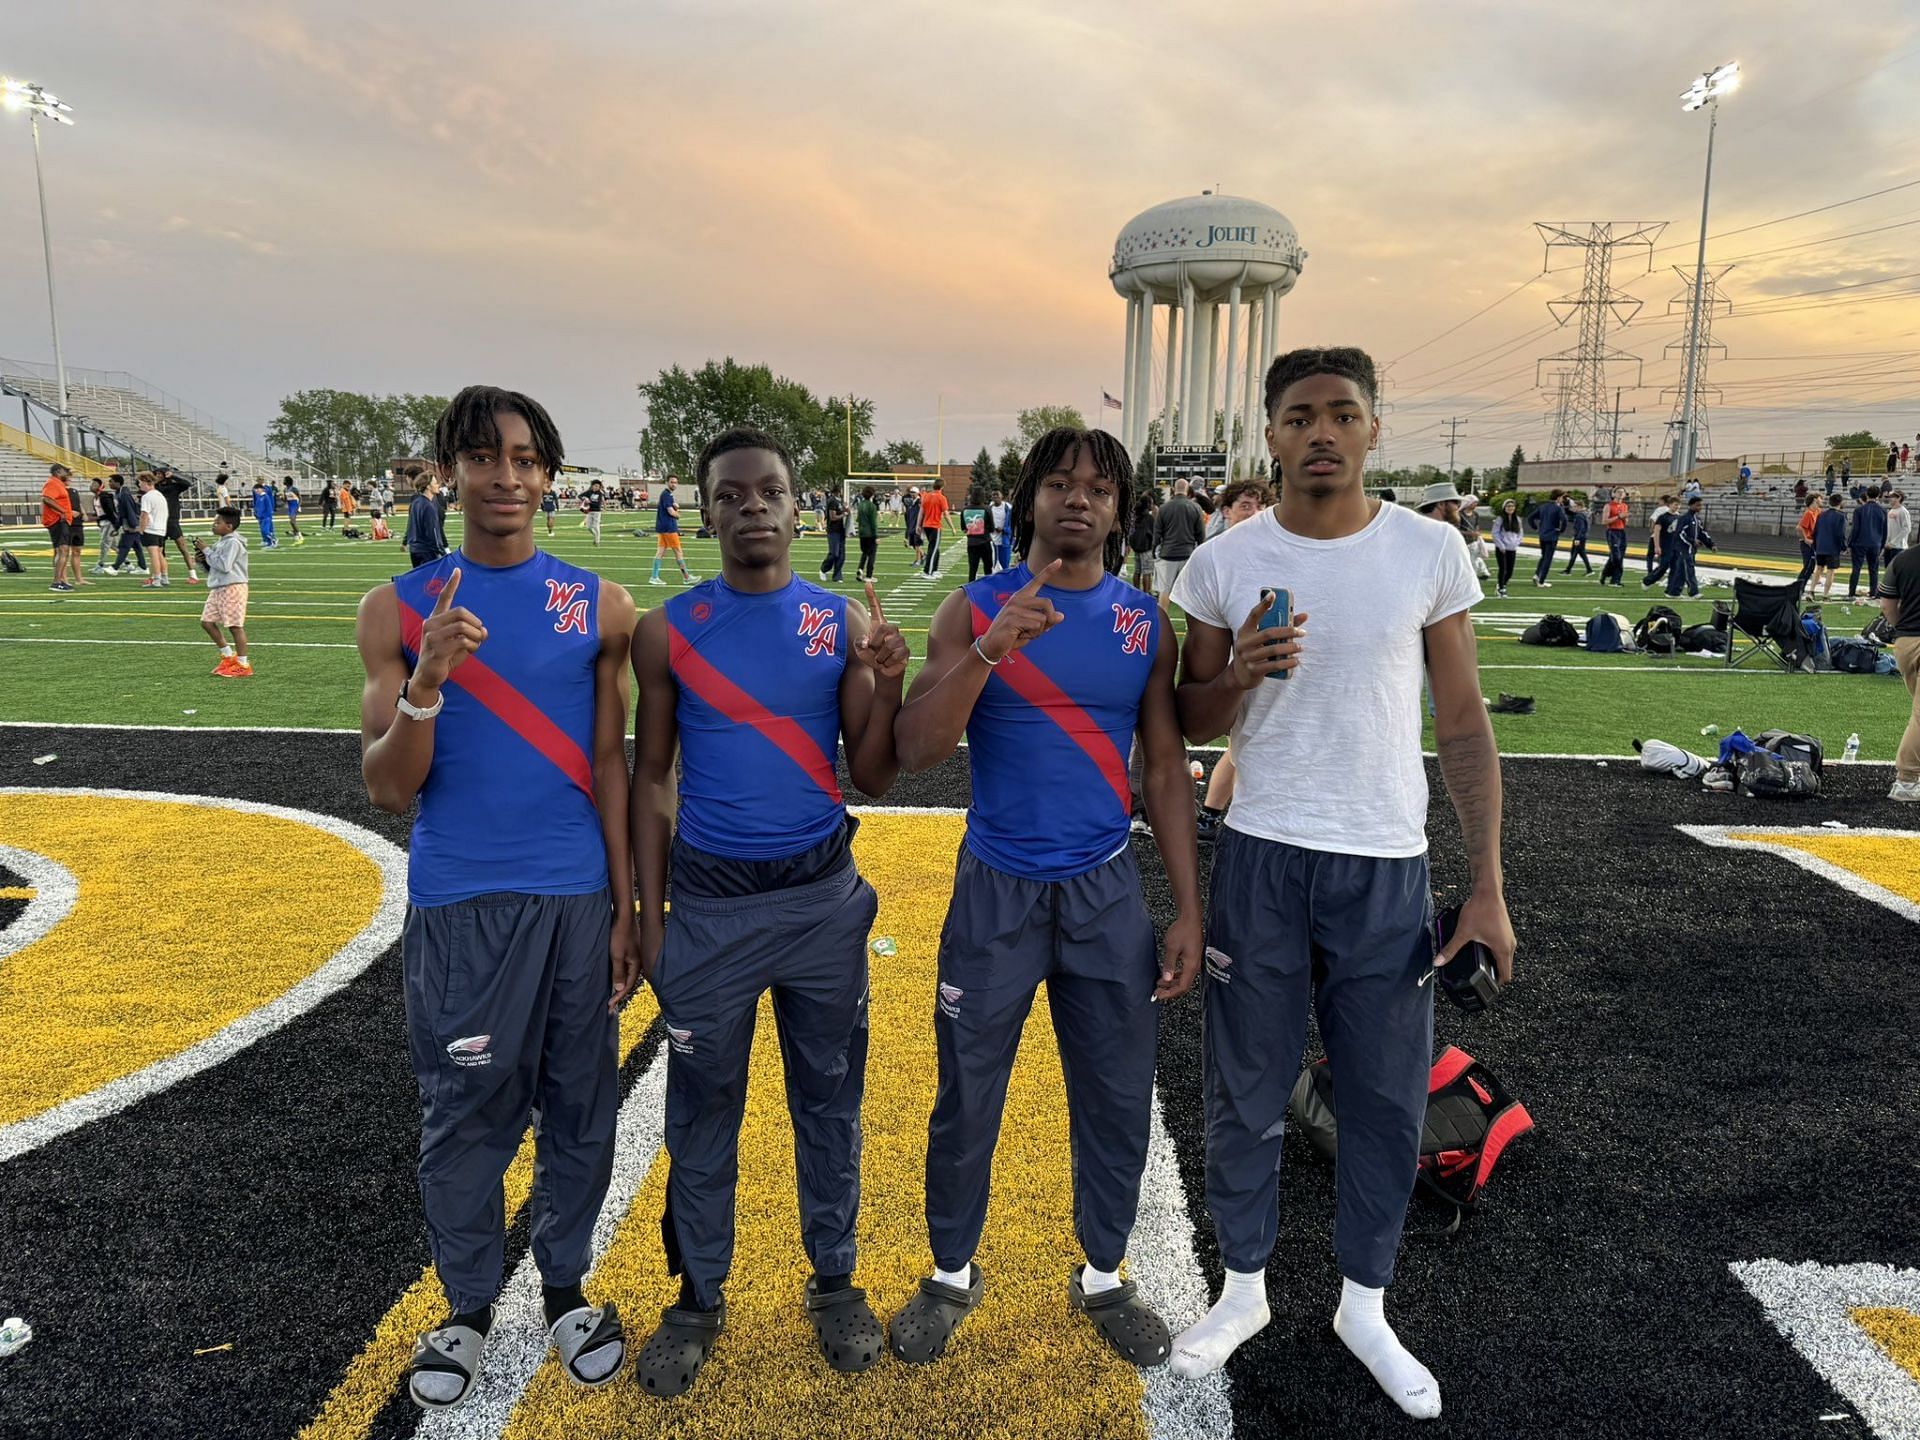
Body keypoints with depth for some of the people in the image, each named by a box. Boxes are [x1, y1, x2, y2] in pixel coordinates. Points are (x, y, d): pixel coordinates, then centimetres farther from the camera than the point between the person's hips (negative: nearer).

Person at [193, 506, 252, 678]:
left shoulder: (233, 542, -12)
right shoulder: (221, 542, 17)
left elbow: (224, 565, -22)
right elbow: (213, 568, 24)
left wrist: (206, 551, -14)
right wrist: (202, 561, 4)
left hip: (232, 588, -10)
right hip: (218, 589, 10)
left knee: (235, 625, -6)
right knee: (207, 621, 10)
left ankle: (243, 665, 1)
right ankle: (228, 656, 20)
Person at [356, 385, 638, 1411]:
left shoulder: (599, 606, 1)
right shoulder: (401, 608, -1)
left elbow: (608, 767, 6)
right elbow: (387, 791, -4)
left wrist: (626, 909, 5)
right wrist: (426, 685, -22)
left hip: (577, 900, 1)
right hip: (457, 906, -1)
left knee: (580, 1106, 11)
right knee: (464, 1114, 10)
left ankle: (565, 1290, 32)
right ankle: (467, 1308, 31)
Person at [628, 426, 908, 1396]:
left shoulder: (846, 623, -2)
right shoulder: (668, 630, -2)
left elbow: (873, 779, -1)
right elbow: (650, 779, 2)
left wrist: (889, 685, -18)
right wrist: (650, 915, 0)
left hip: (822, 897, 1)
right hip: (708, 901, 0)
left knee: (828, 1098, 13)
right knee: (703, 1108, 11)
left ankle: (833, 1283, 33)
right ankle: (699, 1297, 30)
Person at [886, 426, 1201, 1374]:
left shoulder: (1146, 622, 1)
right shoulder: (974, 611, -5)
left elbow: (1167, 770, 4)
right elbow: (916, 752, -15)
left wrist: (1188, 912, 1)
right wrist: (990, 648, -28)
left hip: (1106, 891, 2)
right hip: (996, 889, -1)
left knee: (1117, 1099, 11)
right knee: (967, 1098, 10)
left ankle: (1102, 1277, 34)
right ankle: (952, 1276, 33)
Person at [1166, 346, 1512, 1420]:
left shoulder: (1432, 553, -3)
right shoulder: (1226, 563, -3)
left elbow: (1464, 724, 1)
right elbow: (1193, 723, 6)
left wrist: (1489, 886, -3)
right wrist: (1239, 677, -17)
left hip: (1389, 867, 0)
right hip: (1262, 859, 0)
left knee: (1389, 1099, 11)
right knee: (1248, 1088, 11)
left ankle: (1365, 1304, 33)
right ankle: (1244, 1287, 33)